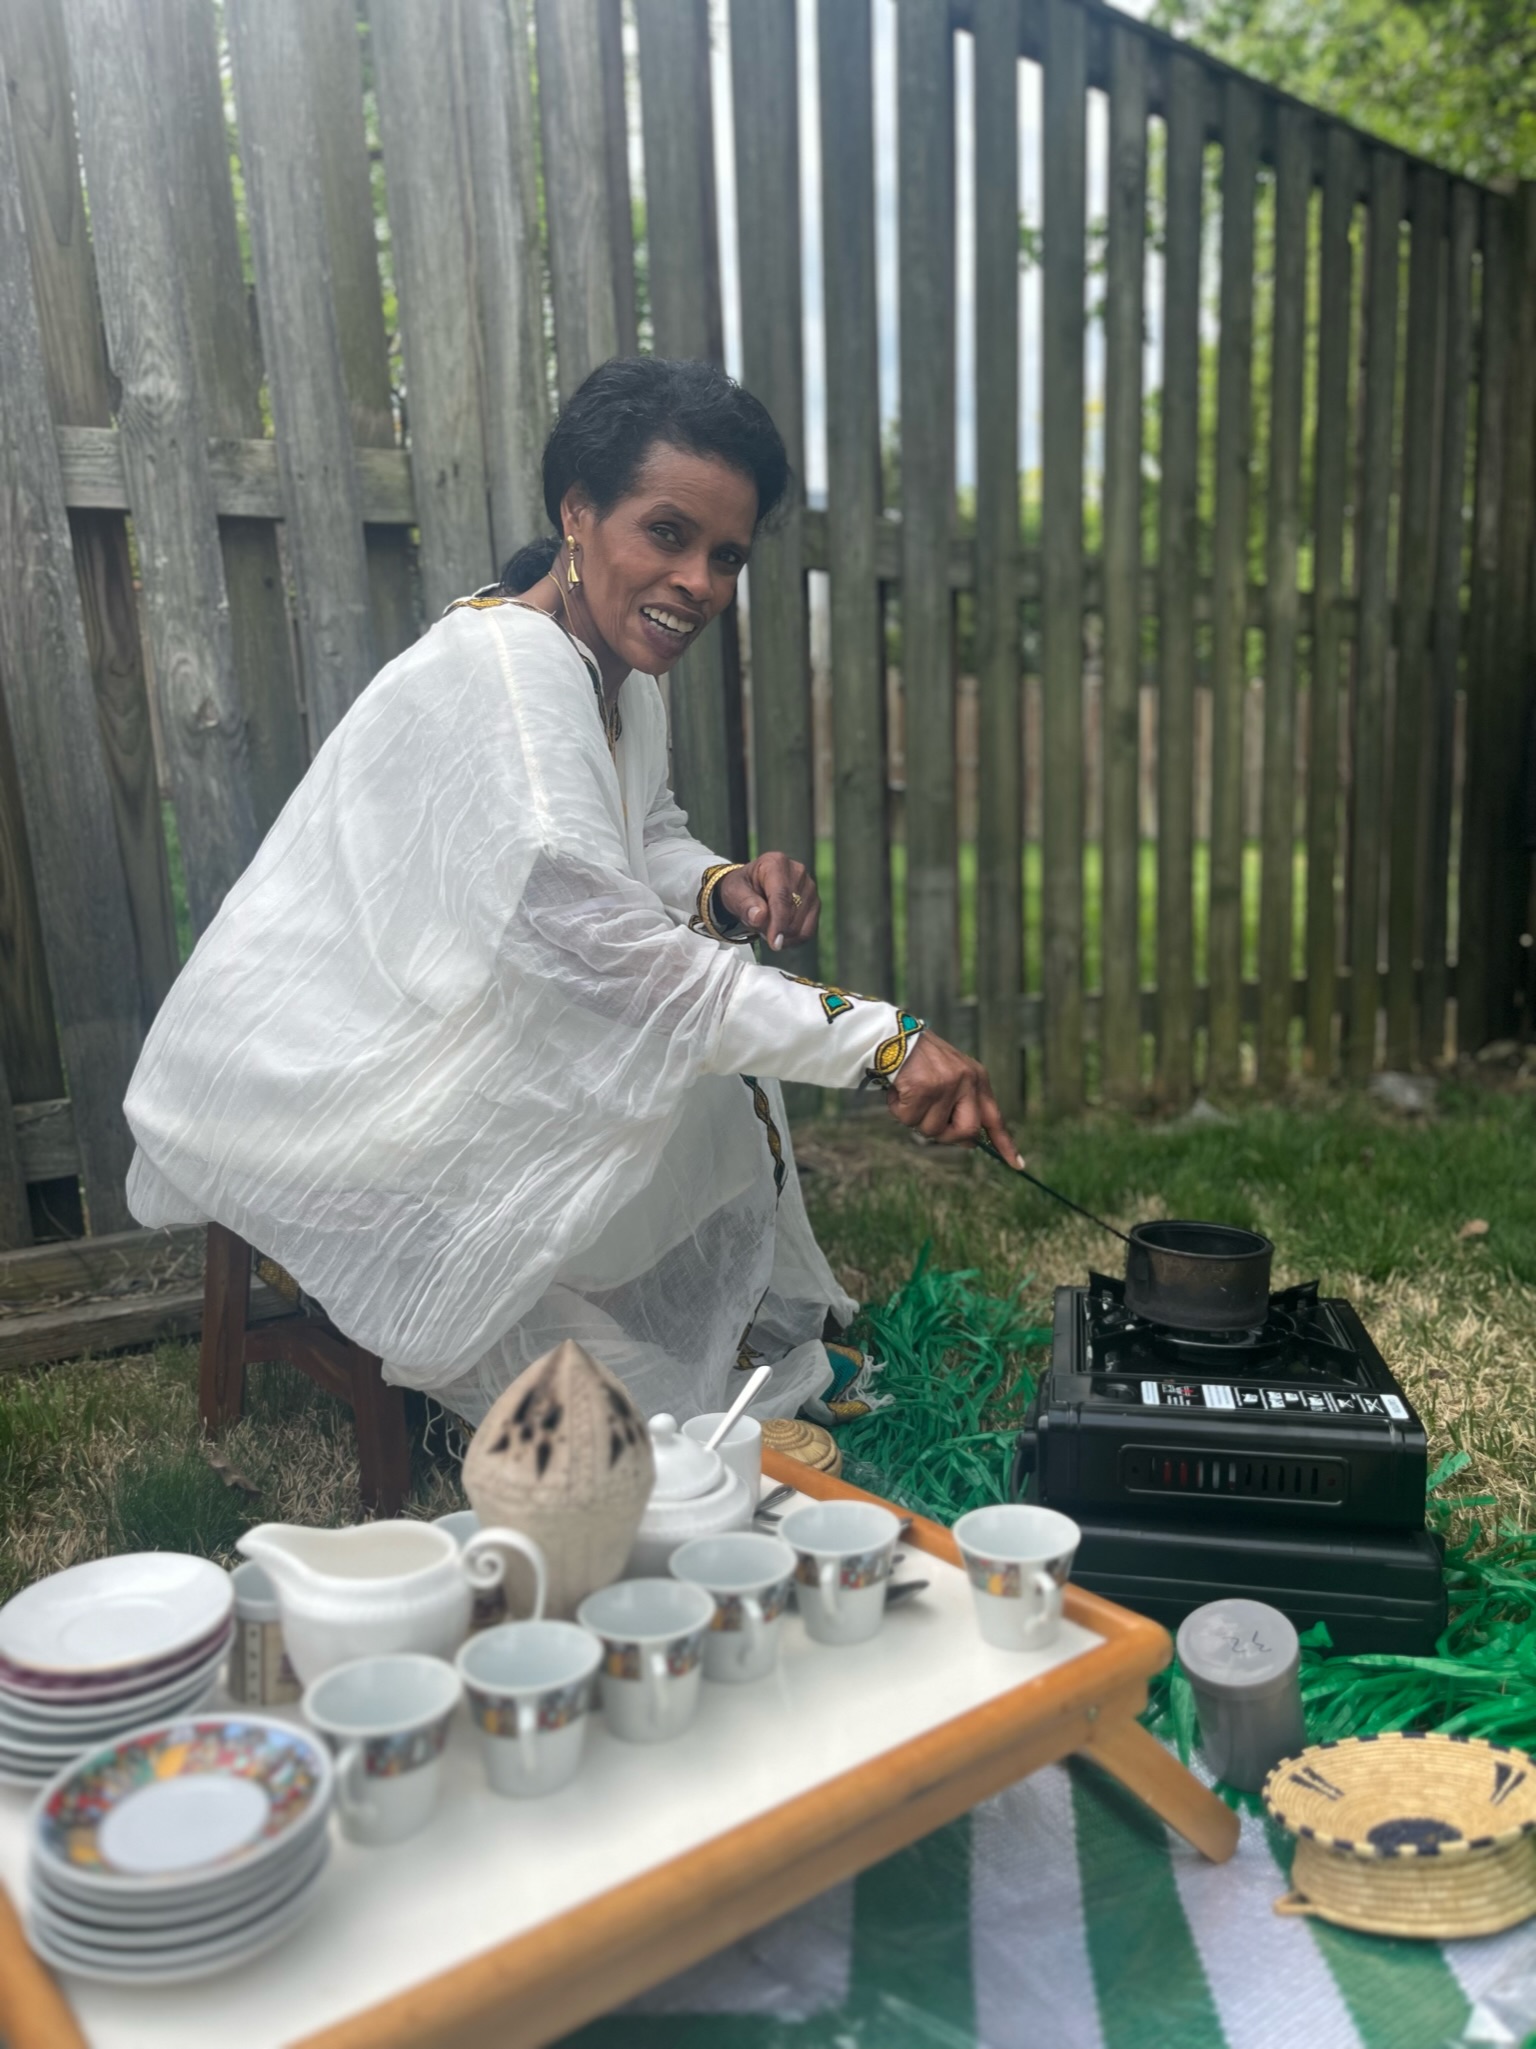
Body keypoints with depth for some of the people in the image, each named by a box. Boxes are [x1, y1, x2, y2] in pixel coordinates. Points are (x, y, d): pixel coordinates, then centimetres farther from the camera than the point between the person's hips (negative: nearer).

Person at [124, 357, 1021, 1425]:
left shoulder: (623, 673, 3)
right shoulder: (500, 675, -28)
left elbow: (649, 836, 13)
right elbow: (594, 944, -38)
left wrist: (722, 887, -12)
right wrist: (880, 1038, -41)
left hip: (436, 1040, 9)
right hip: (321, 1087, -9)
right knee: (691, 1072, -18)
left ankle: (756, 1356, 13)